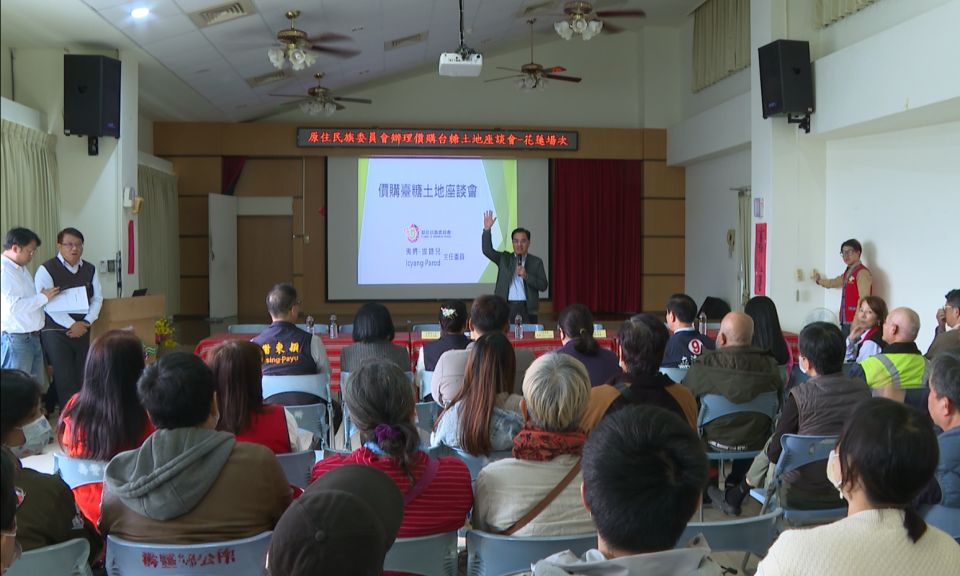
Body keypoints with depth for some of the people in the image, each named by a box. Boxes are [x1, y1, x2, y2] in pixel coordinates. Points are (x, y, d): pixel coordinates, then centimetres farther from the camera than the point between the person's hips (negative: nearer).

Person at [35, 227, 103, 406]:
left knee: (83, 378, 5)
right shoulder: (46, 269, -8)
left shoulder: (90, 269, 8)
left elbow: (97, 298, 9)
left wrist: (86, 323, -7)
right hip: (55, 332, -5)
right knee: (65, 379, -6)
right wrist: (72, 325, -16)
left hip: (82, 331, 5)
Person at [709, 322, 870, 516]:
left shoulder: (800, 395, -19)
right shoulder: (862, 389, -5)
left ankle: (734, 497, 42)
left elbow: (775, 452, -11)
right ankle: (735, 496, 40)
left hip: (802, 495, -5)